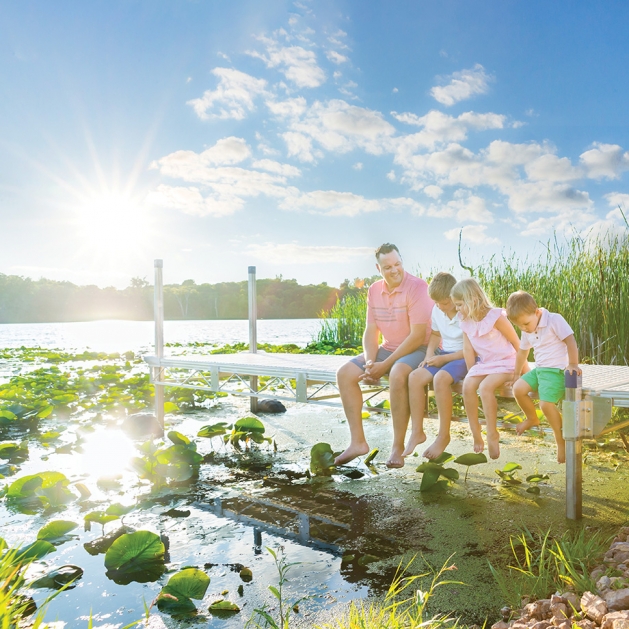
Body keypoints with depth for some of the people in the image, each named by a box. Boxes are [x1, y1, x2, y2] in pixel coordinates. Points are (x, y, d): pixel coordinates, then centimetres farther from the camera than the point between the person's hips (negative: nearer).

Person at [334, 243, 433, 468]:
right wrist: (370, 362, -14)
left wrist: (385, 365, -22)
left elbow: (418, 336, -22)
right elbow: (371, 331, 5)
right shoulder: (374, 291, 4)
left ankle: (398, 446, -24)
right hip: (387, 349, 7)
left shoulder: (417, 287, -17)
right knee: (345, 374, -8)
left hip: (417, 350, -7)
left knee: (397, 374, -38)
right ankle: (358, 441, -4)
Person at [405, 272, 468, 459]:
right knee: (415, 377, -20)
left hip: (465, 358, -6)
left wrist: (444, 358, -20)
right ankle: (417, 432, -11)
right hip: (443, 355, 6)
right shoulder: (437, 310, 2)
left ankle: (444, 435, -18)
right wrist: (429, 354, -1)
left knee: (440, 378, -35)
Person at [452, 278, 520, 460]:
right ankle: (476, 434, -12)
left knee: (485, 387, -31)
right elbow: (468, 350, 3)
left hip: (506, 363, -6)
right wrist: (472, 374, -3)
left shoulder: (495, 317, -17)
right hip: (484, 364, 6)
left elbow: (517, 344, -11)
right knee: (467, 385, -21)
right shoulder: (465, 322, 1)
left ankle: (492, 435, -17)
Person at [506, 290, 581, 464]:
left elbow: (570, 341, -16)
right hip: (539, 369, 8)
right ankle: (532, 419, 18)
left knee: (546, 403, -23)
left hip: (556, 370, -8)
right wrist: (517, 374, 25)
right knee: (518, 388, -9)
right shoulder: (527, 331, 10)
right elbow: (523, 351, 21)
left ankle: (561, 440, -3)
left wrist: (573, 364, -20)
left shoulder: (554, 320, -13)